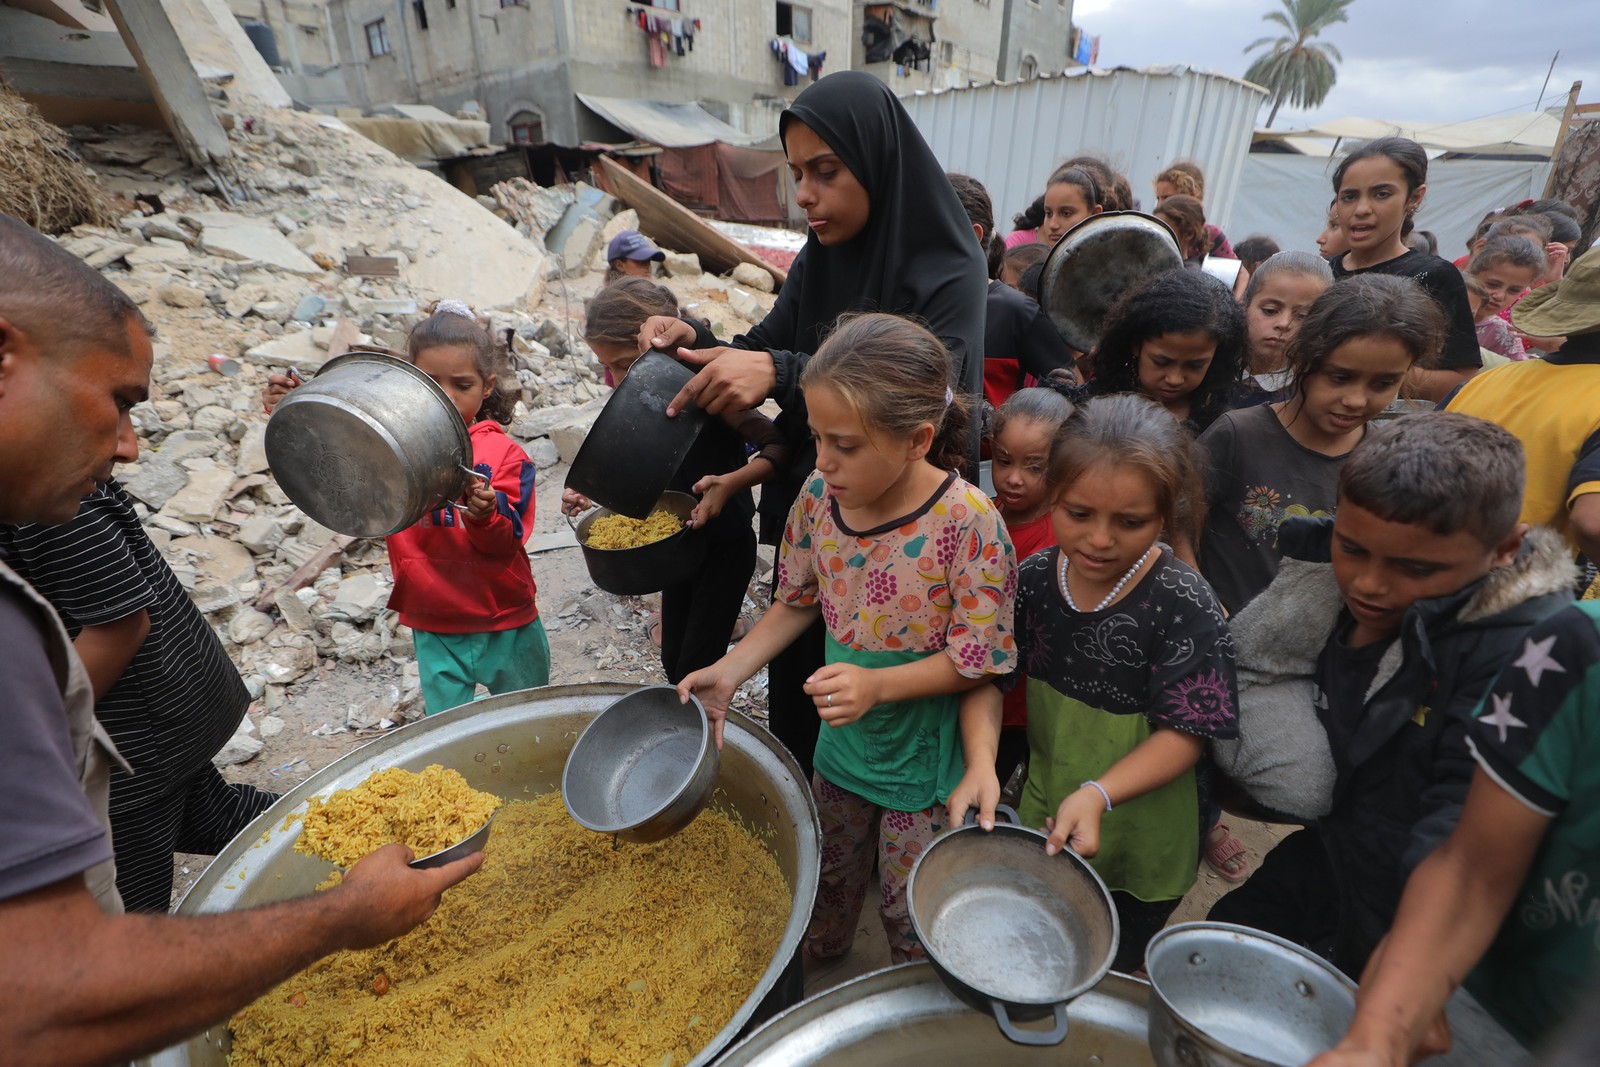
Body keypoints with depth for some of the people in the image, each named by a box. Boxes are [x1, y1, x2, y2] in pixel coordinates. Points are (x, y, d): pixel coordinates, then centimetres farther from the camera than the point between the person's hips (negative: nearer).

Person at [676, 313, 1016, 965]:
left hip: (922, 756, -4)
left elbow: (975, 659, -21)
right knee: (829, 868, 30)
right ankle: (813, 959, 62)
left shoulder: (967, 523, -30)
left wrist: (876, 685, -33)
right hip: (842, 735, 5)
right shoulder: (820, 496, -14)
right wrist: (729, 671, -9)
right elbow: (799, 600, 0)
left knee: (911, 908, 19)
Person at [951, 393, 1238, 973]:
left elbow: (1184, 733, -23)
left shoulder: (1185, 605, -25)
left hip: (1139, 846, -4)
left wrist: (1097, 794, -36)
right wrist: (982, 762, -26)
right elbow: (988, 676, -9)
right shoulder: (1034, 578, -13)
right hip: (1042, 818, 4)